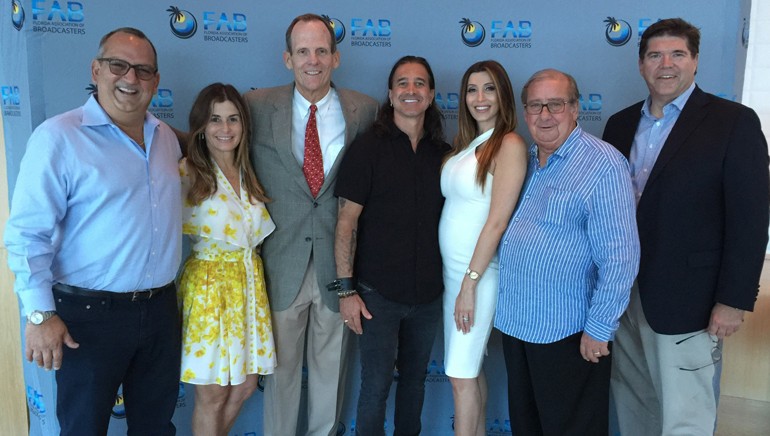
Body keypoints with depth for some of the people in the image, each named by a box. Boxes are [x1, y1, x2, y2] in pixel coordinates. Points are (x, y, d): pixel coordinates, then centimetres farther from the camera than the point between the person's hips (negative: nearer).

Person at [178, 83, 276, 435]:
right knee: (211, 396, 7)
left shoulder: (249, 174, 7)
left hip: (249, 283, 6)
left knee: (244, 386, 16)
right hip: (208, 285, -6)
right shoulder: (187, 174, -12)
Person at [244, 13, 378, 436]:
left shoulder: (364, 110, -1)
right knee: (280, 367, 14)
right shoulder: (257, 106, -4)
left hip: (339, 262, 1)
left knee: (331, 366, 17)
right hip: (281, 263, 0)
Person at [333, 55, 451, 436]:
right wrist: (346, 289, -13)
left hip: (429, 292, 4)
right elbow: (346, 223, -9)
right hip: (378, 293, -4)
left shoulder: (443, 153, 5)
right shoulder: (367, 149, -7)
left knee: (415, 378, 18)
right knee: (376, 385, 4)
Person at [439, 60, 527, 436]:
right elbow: (456, 206, 10)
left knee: (462, 373, 0)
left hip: (479, 272, -7)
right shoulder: (466, 144, 10)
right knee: (468, 367, 17)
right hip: (452, 268, 7)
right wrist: (458, 277, 6)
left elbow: (498, 221, -18)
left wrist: (470, 282, -17)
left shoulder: (510, 144, -13)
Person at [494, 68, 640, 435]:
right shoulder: (524, 160, 7)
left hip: (566, 332, -7)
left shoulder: (603, 165, -17)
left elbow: (619, 257, -19)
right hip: (515, 321, 7)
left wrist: (599, 329, -18)